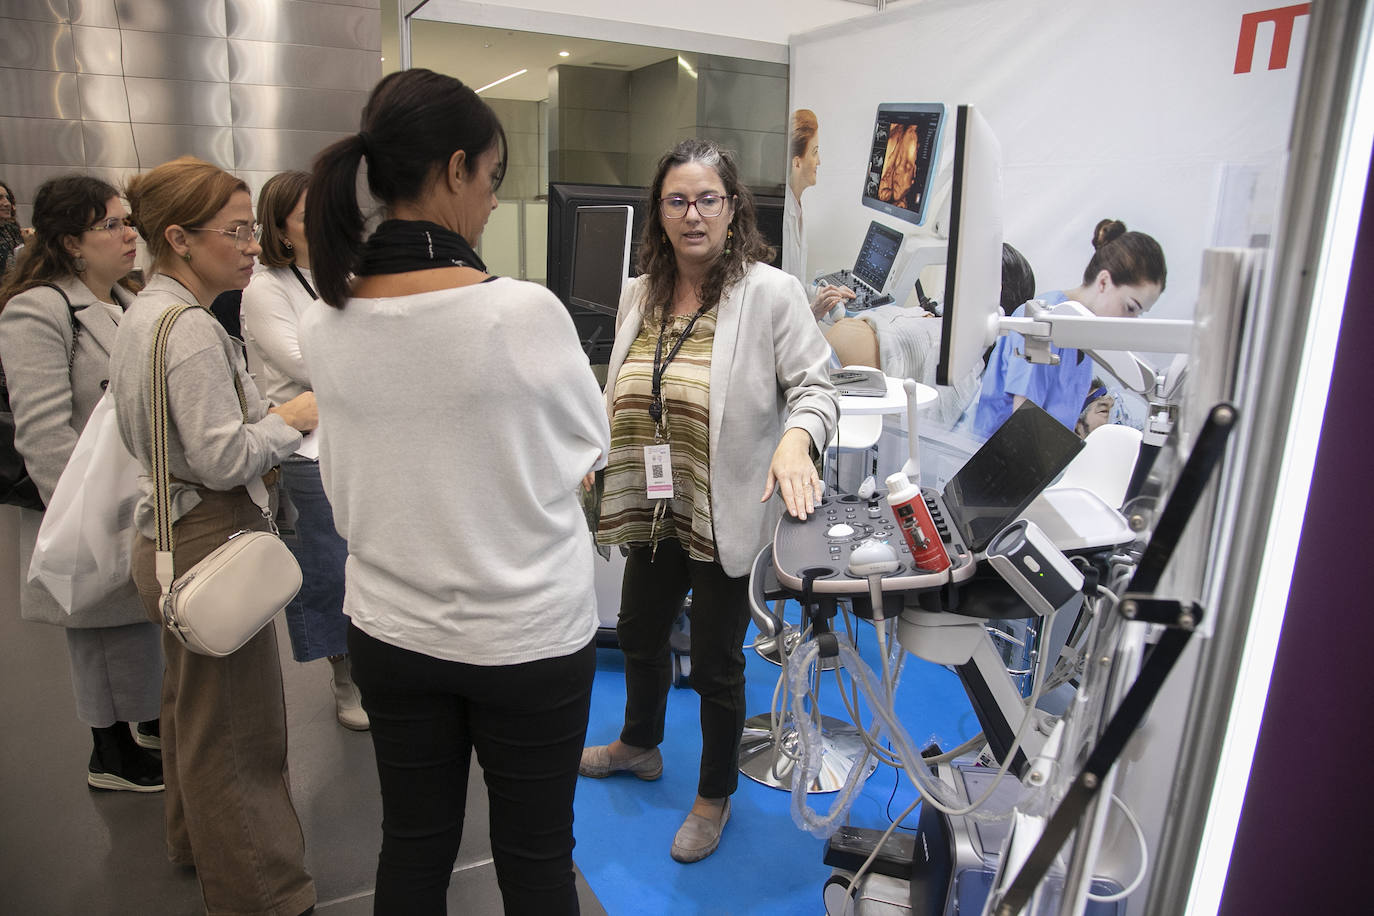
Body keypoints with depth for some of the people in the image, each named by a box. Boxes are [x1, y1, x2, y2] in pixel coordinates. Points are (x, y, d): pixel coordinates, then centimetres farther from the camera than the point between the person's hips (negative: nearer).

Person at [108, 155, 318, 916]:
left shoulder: (144, 313, 9)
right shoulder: (190, 328, -22)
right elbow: (221, 458, -26)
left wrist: (263, 451, 10)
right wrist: (291, 419, -13)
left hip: (169, 533, 11)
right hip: (211, 541, -11)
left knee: (191, 703, 26)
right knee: (235, 729, 1)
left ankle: (194, 840, 46)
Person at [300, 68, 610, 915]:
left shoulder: (325, 324, -6)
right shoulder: (524, 311, -22)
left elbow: (348, 489, 6)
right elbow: (588, 450, -6)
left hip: (390, 631, 5)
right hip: (528, 635, -4)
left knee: (414, 847, 21)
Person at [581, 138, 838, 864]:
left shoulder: (770, 293, -14)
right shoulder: (639, 295, 6)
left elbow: (815, 387, -16)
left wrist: (795, 437, -35)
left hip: (727, 517, -6)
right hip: (654, 511, 6)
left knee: (716, 664, 10)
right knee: (640, 633, 24)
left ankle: (715, 796, 36)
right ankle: (638, 744, 54)